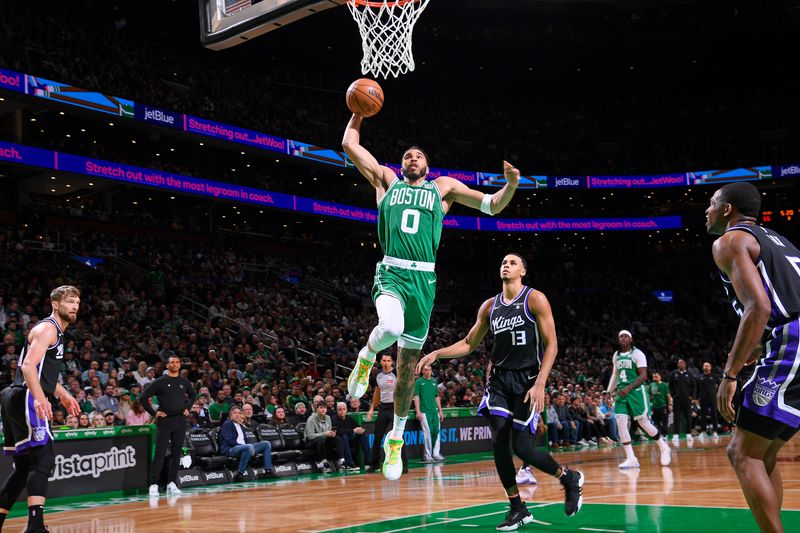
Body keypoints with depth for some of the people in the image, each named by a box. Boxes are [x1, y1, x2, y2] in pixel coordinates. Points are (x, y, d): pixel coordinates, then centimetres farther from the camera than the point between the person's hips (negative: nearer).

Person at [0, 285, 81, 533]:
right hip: (24, 399, -11)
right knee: (43, 458, -18)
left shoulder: (57, 333, 22)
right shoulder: (47, 328, -9)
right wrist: (39, 398, -36)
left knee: (24, 466, 14)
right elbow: (28, 365, -23)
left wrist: (63, 395, 35)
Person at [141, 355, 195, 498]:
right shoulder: (160, 382, -2)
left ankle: (171, 484, 14)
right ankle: (153, 485, -4)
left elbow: (192, 395, 28)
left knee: (176, 454, 7)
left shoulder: (185, 382, 9)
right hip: (164, 421, -4)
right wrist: (153, 413, -5)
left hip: (180, 421, 4)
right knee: (160, 453, -7)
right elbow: (144, 397, -2)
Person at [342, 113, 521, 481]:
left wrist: (511, 184, -5)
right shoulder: (386, 180, 17)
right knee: (390, 329, -35)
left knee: (408, 362, 7)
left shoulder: (443, 187, 17)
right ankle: (366, 357, 2)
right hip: (391, 273, -1)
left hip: (423, 279, 2)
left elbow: (493, 206, 12)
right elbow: (349, 144, 18)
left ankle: (397, 439, 22)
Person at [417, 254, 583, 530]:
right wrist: (436, 353, 1)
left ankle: (570, 479, 19)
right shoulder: (490, 306, 9)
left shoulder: (535, 299, -6)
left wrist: (540, 384, -19)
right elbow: (468, 344, 16)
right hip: (499, 380, 5)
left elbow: (551, 344, -10)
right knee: (499, 443, -5)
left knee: (522, 447, -8)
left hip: (527, 380, -5)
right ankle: (517, 509, 9)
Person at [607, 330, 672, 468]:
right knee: (621, 424, -7)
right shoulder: (616, 355, 13)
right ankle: (631, 459, -3)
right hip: (622, 392, 6)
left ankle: (664, 448, 20)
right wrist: (609, 392, 14)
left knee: (645, 423, -3)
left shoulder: (637, 353, -8)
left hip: (636, 391, -6)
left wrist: (629, 388, -25)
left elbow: (643, 376, -15)